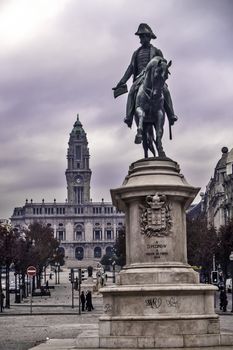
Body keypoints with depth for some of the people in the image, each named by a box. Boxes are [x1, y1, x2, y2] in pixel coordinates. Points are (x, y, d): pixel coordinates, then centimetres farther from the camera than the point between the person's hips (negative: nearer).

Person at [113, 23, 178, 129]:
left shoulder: (156, 51, 14)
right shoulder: (136, 53, 23)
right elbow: (130, 69, 20)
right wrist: (121, 82, 11)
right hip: (140, 77, 2)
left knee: (165, 90, -29)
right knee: (132, 91, -27)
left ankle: (171, 115, -28)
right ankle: (129, 117, -35)